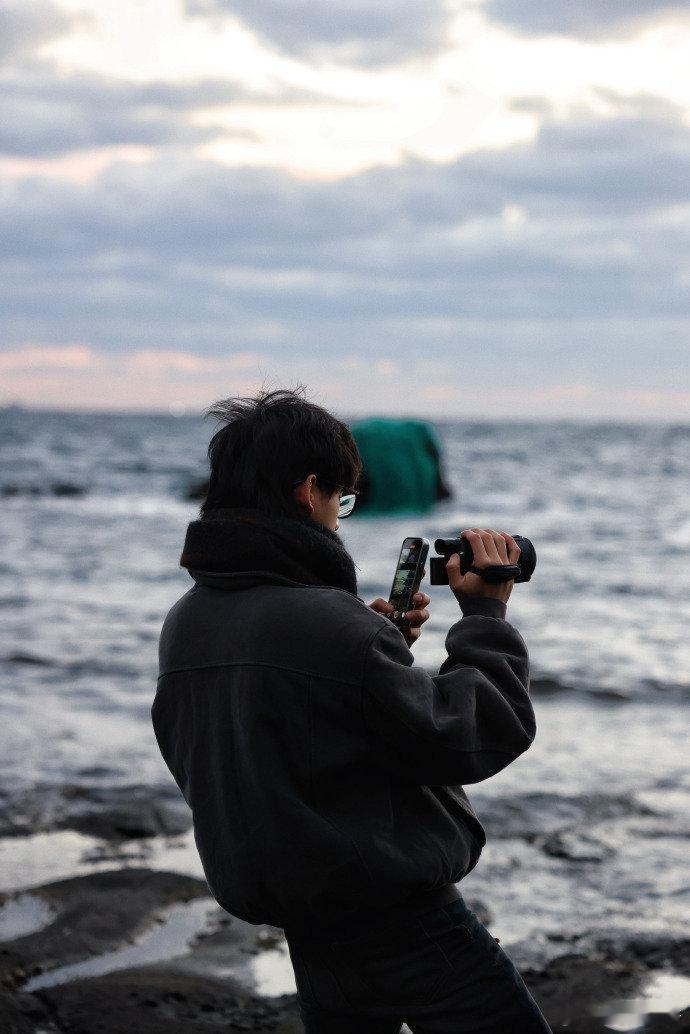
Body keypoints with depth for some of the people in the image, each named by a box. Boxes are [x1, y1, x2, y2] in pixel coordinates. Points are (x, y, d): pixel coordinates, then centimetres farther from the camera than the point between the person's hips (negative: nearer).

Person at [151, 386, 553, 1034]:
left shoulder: (184, 624, 4)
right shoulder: (328, 623, -22)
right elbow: (468, 741, -15)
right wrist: (485, 615, -4)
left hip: (306, 929, 8)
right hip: (405, 924, -8)